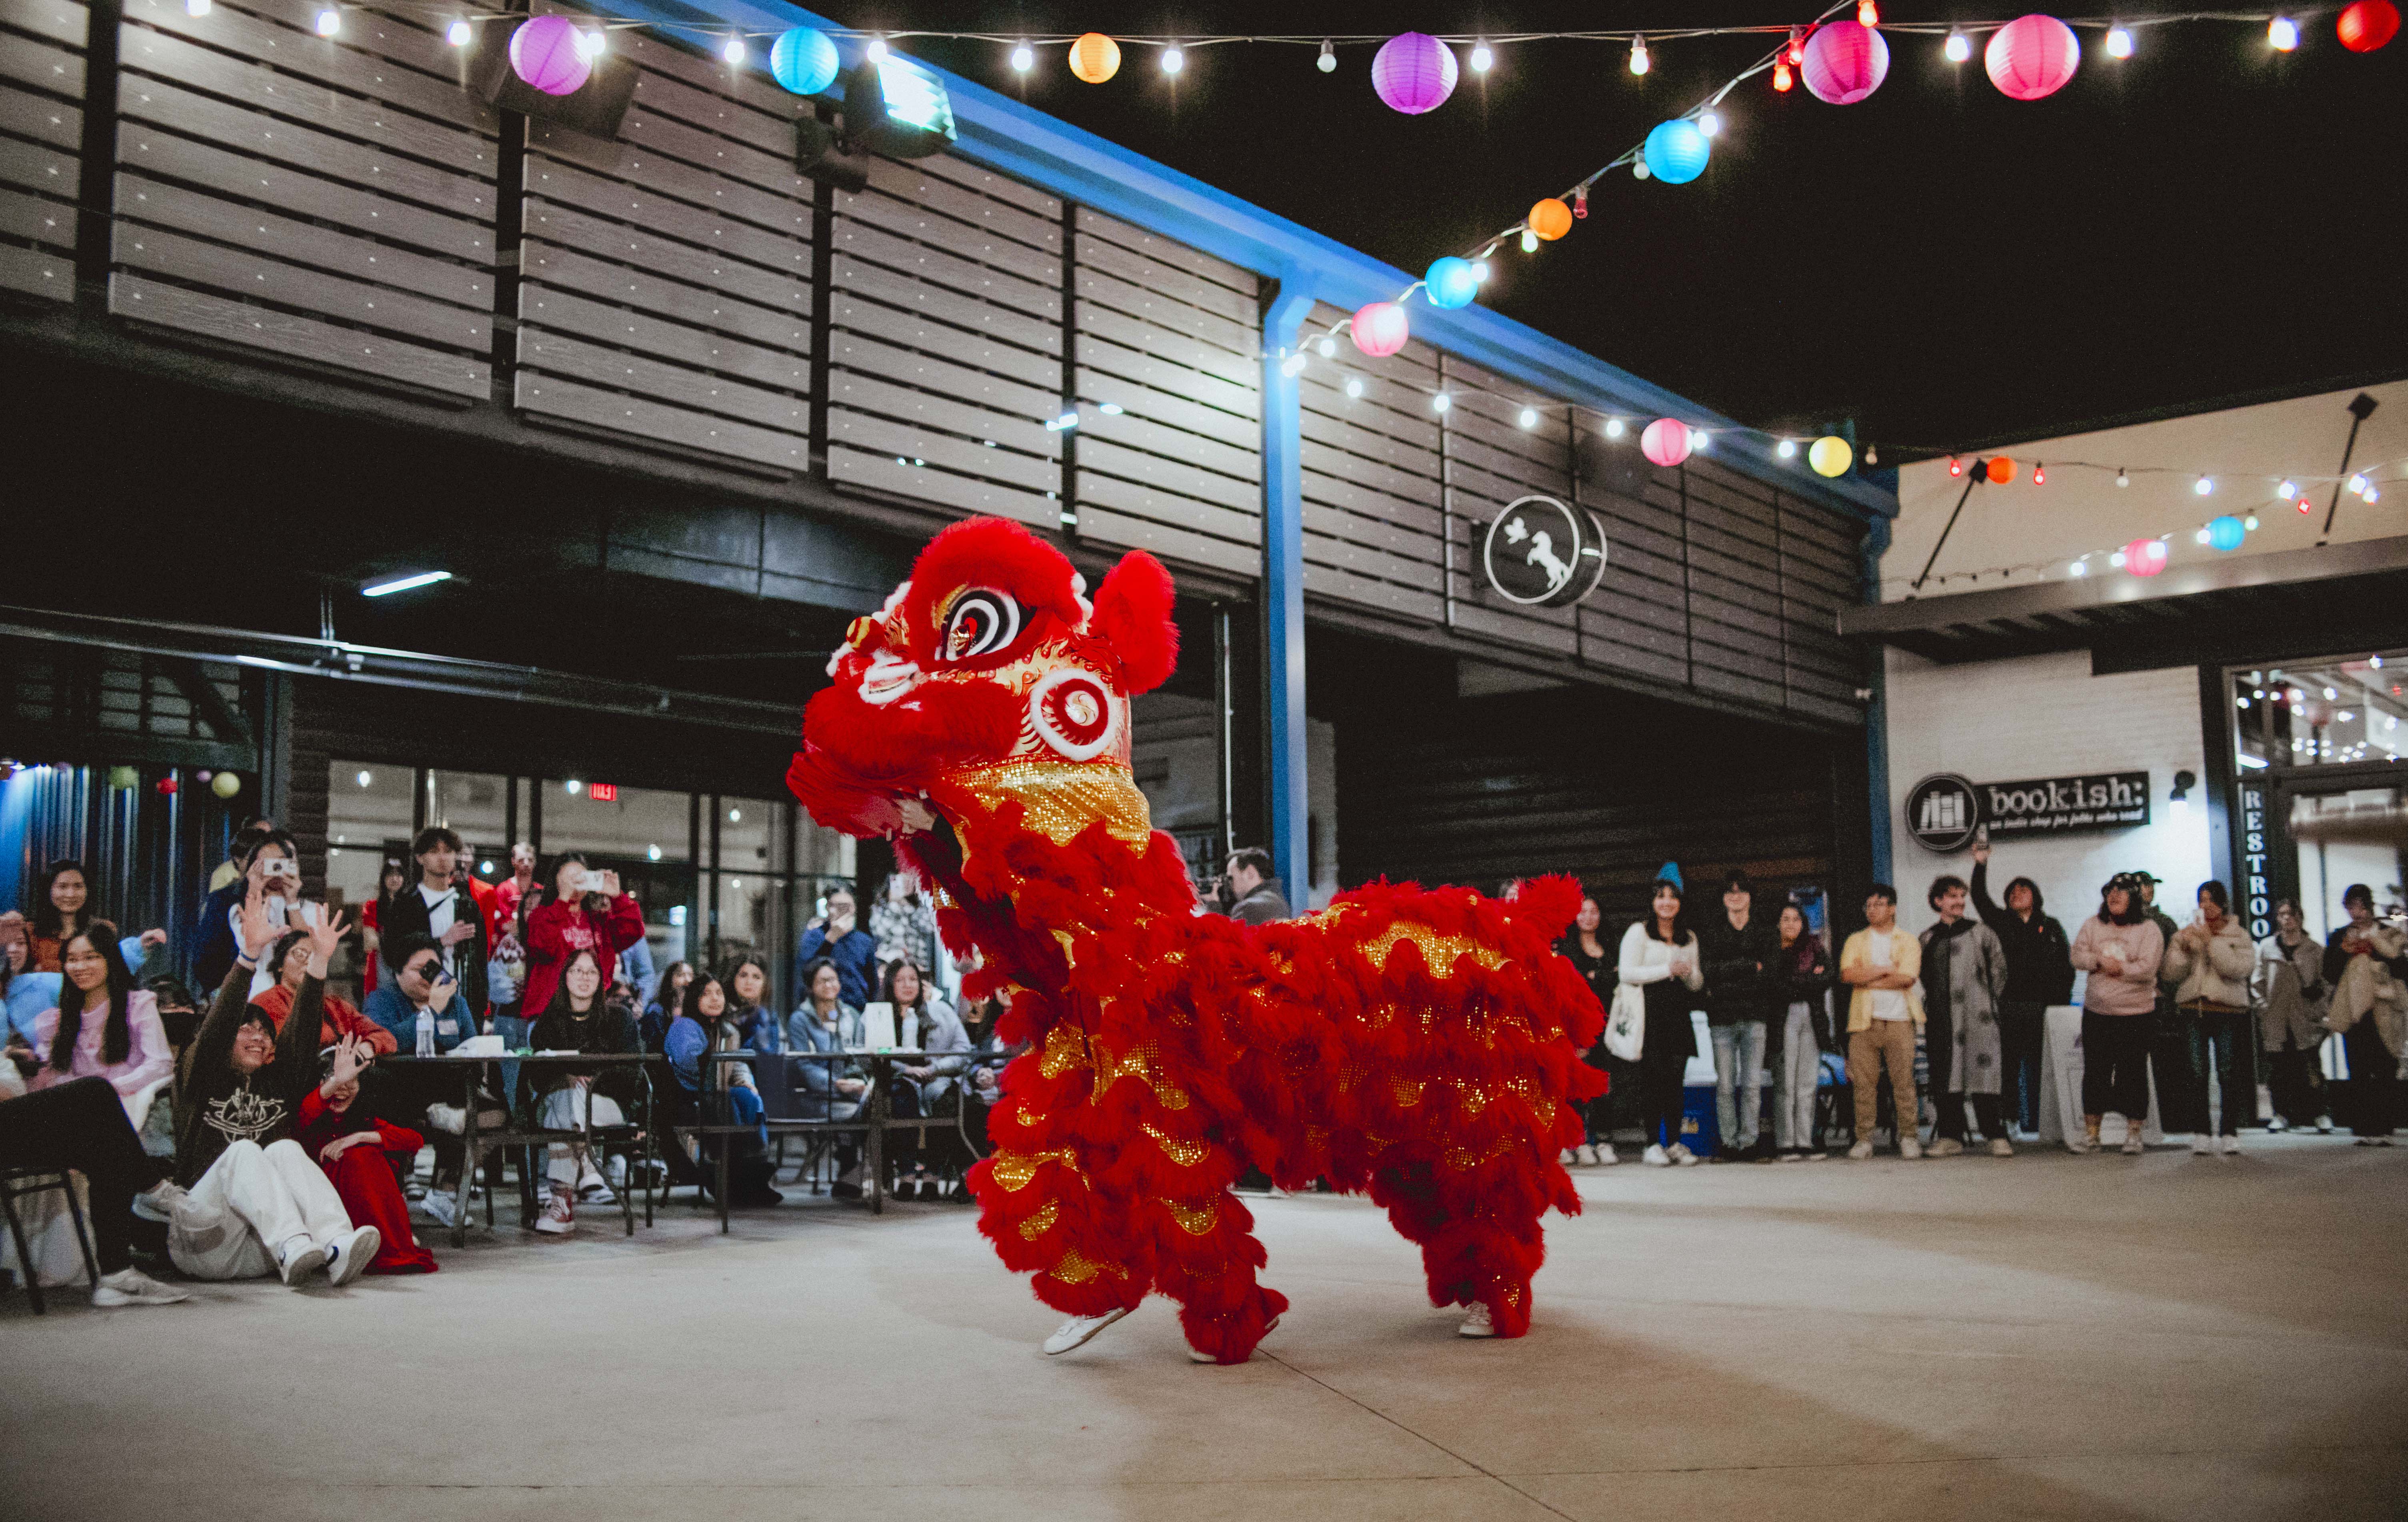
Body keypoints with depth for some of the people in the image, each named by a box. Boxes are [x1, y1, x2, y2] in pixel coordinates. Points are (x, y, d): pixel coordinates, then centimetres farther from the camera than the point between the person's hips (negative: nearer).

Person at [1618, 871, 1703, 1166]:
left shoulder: (1689, 938, 20)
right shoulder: (1638, 932, 4)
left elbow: (1697, 985, 21)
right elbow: (1627, 973, -9)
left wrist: (1688, 972, -2)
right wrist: (1667, 969, -10)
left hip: (1678, 1016, 5)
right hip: (1649, 1015, -5)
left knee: (1675, 1081, 3)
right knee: (1652, 1079, -7)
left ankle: (1674, 1142, 8)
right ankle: (1653, 1144, -4)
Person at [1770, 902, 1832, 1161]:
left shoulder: (1814, 947, 14)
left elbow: (1826, 979, 1)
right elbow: (1775, 984, -11)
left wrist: (1793, 983, -6)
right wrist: (1810, 978, -6)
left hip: (1813, 1018, 3)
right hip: (1785, 1016, -3)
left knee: (1808, 1084, 4)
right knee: (1785, 1083, -6)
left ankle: (1805, 1142, 7)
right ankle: (1786, 1144, -4)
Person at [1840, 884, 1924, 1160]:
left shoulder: (1909, 942, 9)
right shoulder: (1856, 941, 14)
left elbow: (1907, 978, -8)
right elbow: (1848, 975, -3)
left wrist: (1867, 979, -5)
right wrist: (1887, 969, -6)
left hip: (1899, 1021, -1)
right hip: (1864, 1021, 2)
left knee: (1904, 1081, -4)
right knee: (1864, 1083, -2)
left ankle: (1909, 1138, 2)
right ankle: (1864, 1140, 0)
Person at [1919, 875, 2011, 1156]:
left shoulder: (1982, 933, 5)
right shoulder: (1928, 939, 13)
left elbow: (1999, 970, 9)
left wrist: (1987, 1002, 6)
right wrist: (1931, 1007, 12)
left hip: (1977, 1018, -3)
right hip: (1941, 1019, 3)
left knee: (1983, 1074, -9)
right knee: (1946, 1077, 3)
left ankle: (1996, 1136, -5)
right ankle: (1950, 1136, 9)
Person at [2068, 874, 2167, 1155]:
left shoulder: (2149, 930, -5)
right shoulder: (2093, 925, 8)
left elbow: (2147, 969, -15)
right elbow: (2079, 956, -1)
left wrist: (2117, 968, -12)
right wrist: (2102, 962, -16)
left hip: (2135, 1014, -3)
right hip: (2097, 1012, 3)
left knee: (2133, 1074, 0)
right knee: (2095, 1072, 7)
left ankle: (2133, 1135, 12)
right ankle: (2091, 1135, 14)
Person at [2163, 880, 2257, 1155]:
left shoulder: (2239, 936, 8)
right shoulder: (2187, 933, 15)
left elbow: (2237, 969, -10)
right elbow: (2172, 974, 7)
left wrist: (2211, 942, -14)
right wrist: (2183, 949, -8)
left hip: (2228, 1010, -2)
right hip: (2193, 1008, 2)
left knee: (2228, 1073, -4)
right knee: (2197, 1073, -2)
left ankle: (2229, 1132, 2)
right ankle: (2201, 1132, 1)